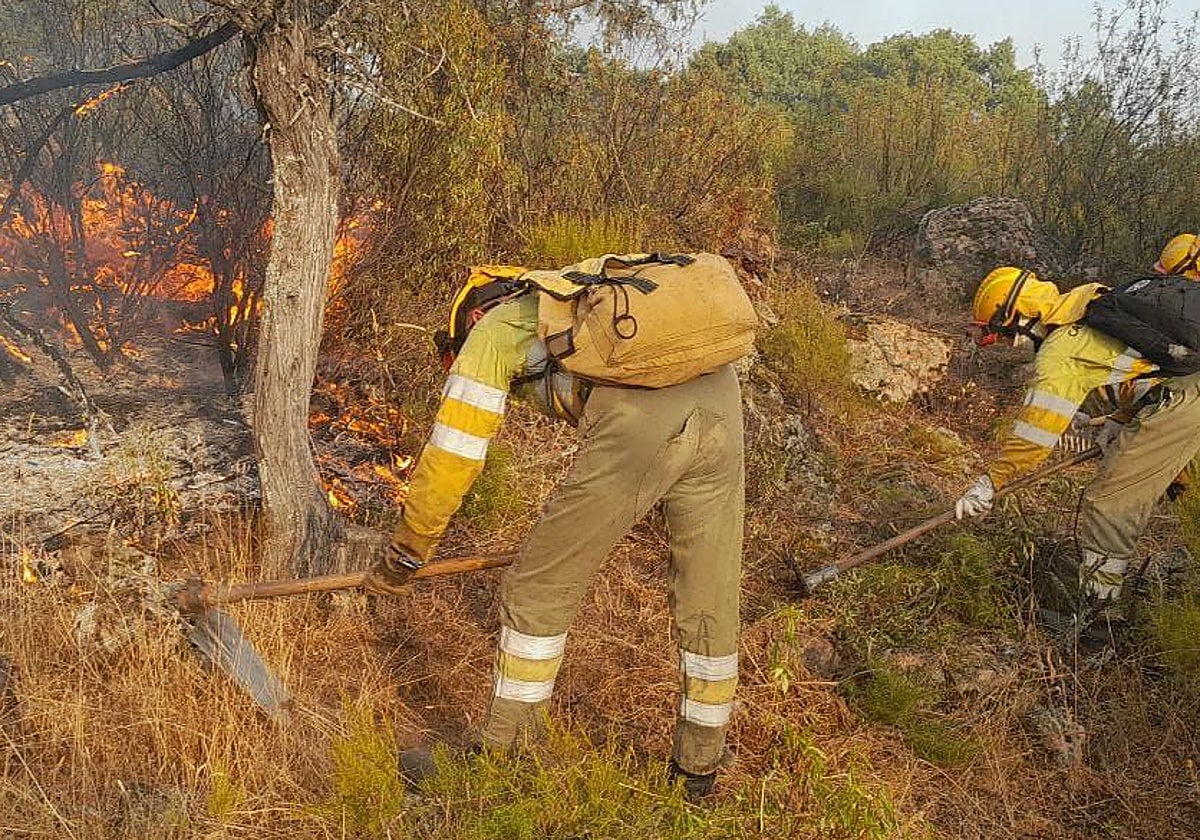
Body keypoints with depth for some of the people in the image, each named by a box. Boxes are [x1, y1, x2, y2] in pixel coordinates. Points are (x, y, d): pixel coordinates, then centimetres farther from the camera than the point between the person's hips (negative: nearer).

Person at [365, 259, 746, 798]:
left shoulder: (494, 330, 21)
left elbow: (450, 459, 18)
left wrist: (404, 555, 32)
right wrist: (590, 524, 57)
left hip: (640, 421, -7)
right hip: (722, 396, 7)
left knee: (538, 592, 11)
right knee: (709, 603, 19)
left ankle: (500, 761, 25)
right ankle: (699, 770, 36)